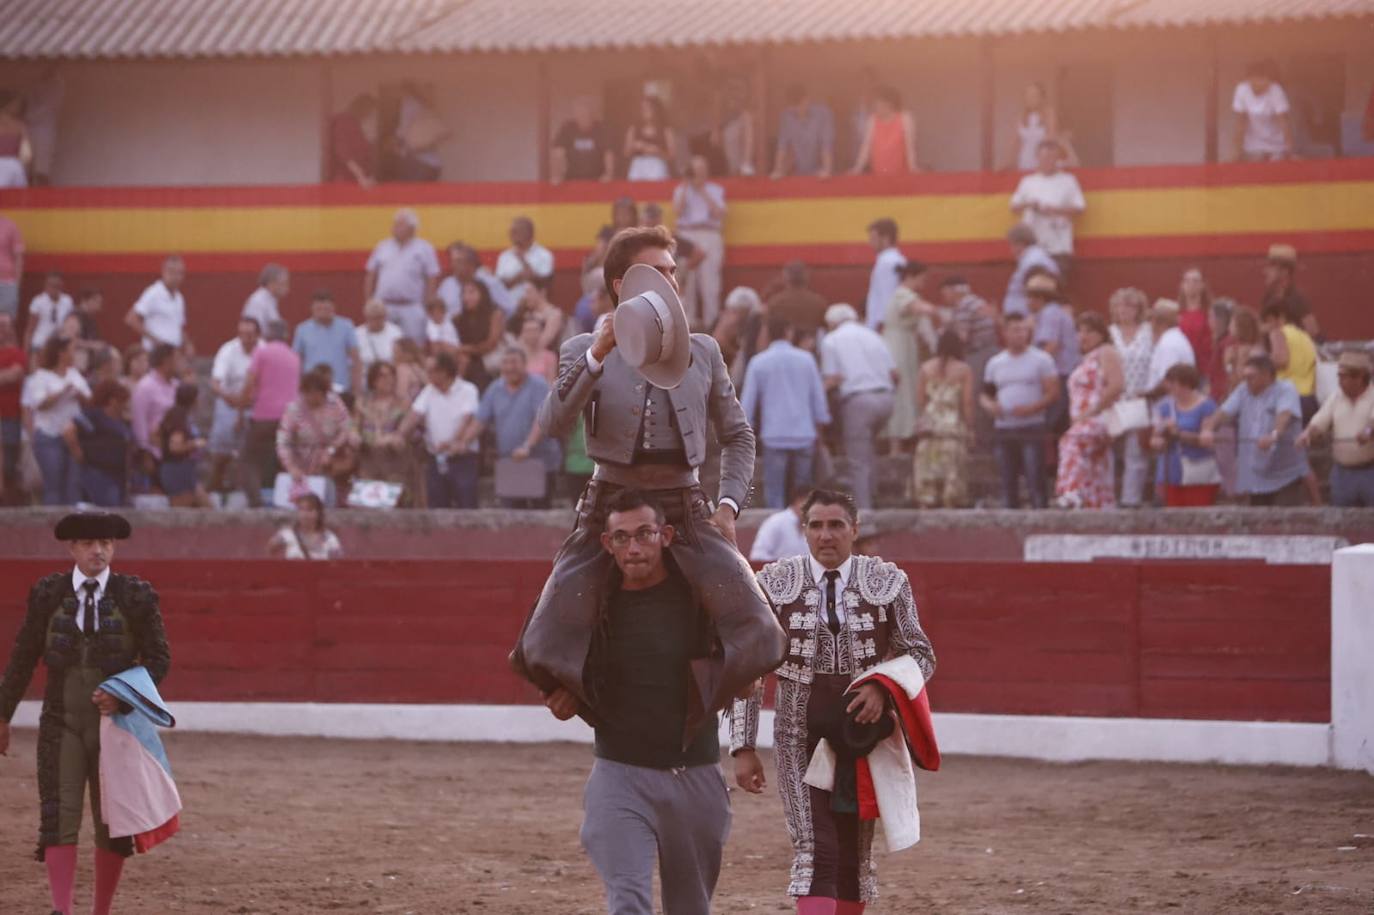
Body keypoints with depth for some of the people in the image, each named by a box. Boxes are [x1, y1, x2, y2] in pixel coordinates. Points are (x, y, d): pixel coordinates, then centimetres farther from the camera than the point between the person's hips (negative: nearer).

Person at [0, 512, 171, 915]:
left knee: (112, 825, 5)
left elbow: (159, 658, 0)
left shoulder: (136, 595, -4)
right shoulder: (48, 593, 0)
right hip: (61, 724, 0)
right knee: (59, 819, -12)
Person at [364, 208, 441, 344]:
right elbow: (370, 277, 14)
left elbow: (432, 281, 2)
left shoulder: (424, 249, 4)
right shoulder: (382, 247, 13)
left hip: (411, 310, -3)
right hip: (383, 307, 3)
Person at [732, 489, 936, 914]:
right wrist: (743, 747, -6)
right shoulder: (775, 583, -5)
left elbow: (921, 655, 4)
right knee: (814, 853, -13)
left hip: (863, 731, 2)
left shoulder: (888, 582, -2)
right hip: (800, 735, -2)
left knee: (855, 855, 10)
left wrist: (884, 687, -17)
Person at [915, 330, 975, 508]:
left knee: (928, 475, 4)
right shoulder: (964, 370, 0)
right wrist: (969, 426, 2)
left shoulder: (926, 368, 8)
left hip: (929, 427, 3)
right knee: (952, 474, -1)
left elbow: (919, 401, 5)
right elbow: (967, 402, -6)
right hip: (954, 427, -3)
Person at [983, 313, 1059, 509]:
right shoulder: (995, 363, 14)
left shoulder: (1041, 359, 1)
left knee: (1035, 482, -11)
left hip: (1032, 428, -4)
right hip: (1004, 429, 4)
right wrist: (989, 405, -5)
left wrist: (1031, 408, -20)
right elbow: (985, 394, 19)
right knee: (1008, 484, 6)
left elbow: (1053, 394, -5)